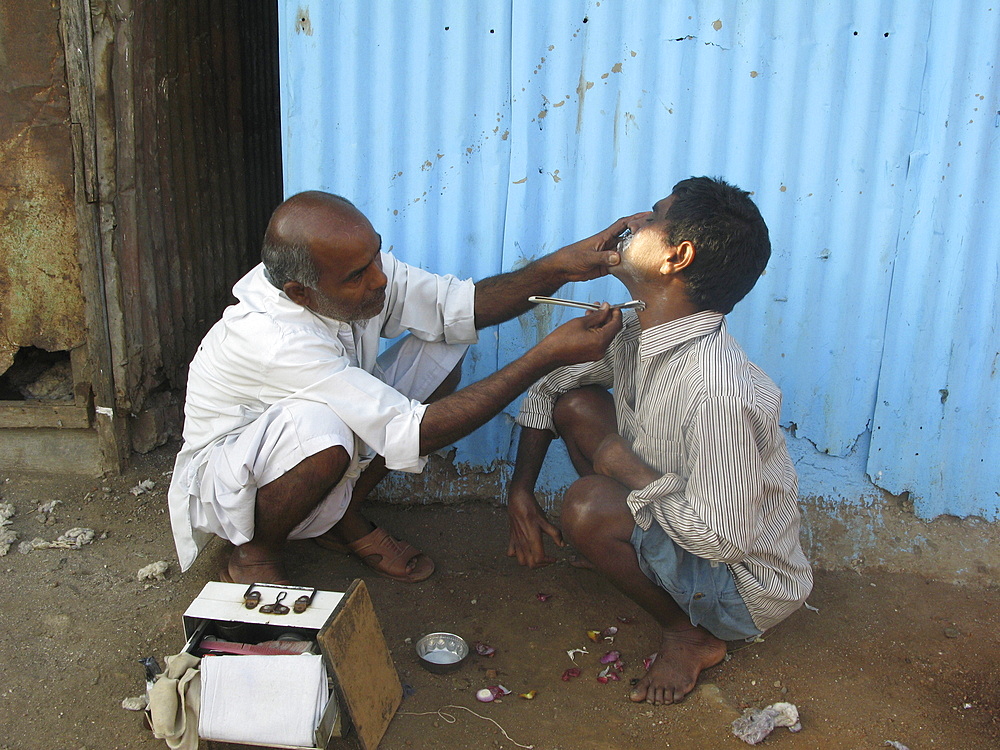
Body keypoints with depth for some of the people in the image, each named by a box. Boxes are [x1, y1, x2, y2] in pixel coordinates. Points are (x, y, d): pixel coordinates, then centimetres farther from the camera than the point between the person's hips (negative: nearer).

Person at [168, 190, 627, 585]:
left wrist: (559, 267, -28)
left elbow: (459, 305, -10)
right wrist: (548, 356, -40)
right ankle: (253, 557, -8)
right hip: (224, 487, -7)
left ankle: (344, 518, 3)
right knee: (320, 427, -41)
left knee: (440, 352, -8)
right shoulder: (274, 338, -38)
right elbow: (409, 434, -39)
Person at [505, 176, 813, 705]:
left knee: (586, 506, -30)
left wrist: (625, 467, -22)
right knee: (574, 402, -4)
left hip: (746, 588, -7)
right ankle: (629, 550, 15)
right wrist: (520, 492, 0)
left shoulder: (719, 389, -36)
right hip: (686, 519, 7)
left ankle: (689, 636, -3)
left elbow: (721, 538, -34)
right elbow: (546, 383, 8)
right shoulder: (635, 334, -8)